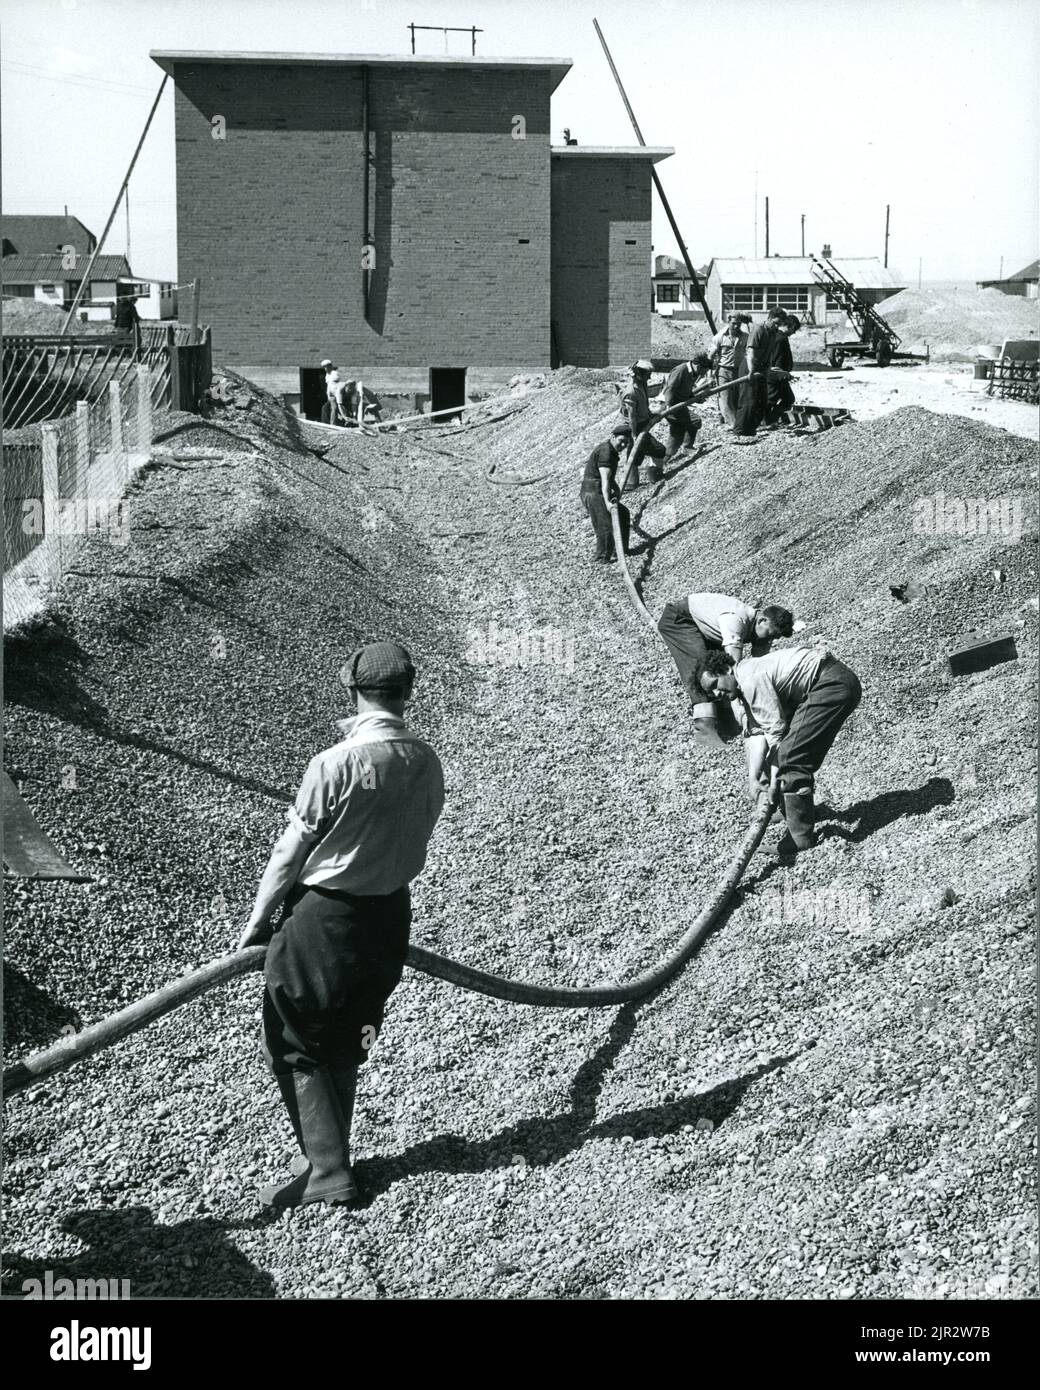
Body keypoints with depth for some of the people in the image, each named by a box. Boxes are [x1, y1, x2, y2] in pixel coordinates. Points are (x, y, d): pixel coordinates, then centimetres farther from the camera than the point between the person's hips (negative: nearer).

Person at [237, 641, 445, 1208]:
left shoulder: (336, 764, -20)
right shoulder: (428, 764, -2)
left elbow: (291, 850, -12)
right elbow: (413, 846, 7)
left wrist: (258, 919, 0)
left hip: (324, 916, -6)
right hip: (392, 913, 6)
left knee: (297, 1047, 6)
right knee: (342, 1046, 19)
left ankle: (328, 1172, 3)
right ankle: (331, 1157, 28)